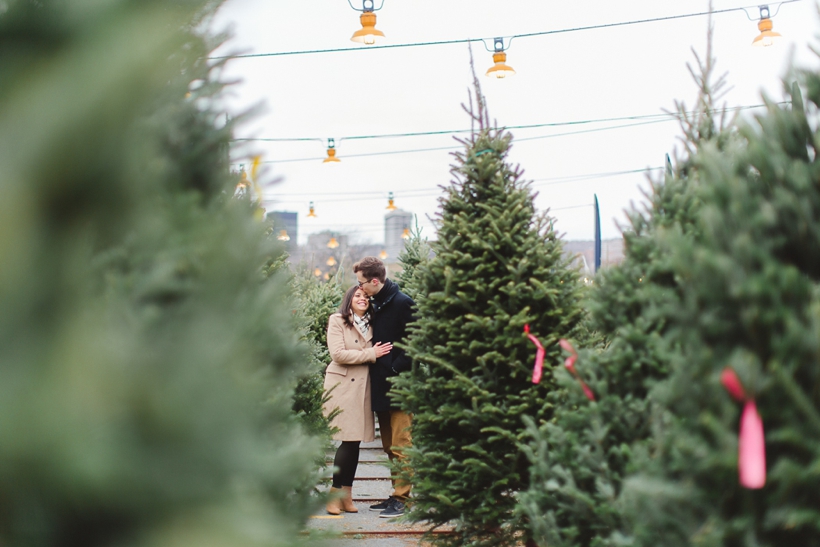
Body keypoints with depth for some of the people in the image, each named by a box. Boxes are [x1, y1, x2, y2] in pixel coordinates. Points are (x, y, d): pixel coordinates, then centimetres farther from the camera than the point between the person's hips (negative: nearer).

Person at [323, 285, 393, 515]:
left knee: (355, 441, 3)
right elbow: (338, 354, -12)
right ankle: (335, 494, -3)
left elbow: (377, 353, 23)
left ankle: (346, 496, 9)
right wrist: (371, 354, -11)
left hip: (363, 386, 5)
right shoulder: (337, 321, 0)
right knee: (349, 441, -11)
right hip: (342, 385, -5)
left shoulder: (371, 325, 17)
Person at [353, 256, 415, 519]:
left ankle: (401, 499, -2)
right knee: (389, 446, 13)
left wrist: (396, 369, -18)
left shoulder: (403, 303, -12)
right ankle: (397, 494, 20)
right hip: (381, 387, 9)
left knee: (400, 446, -5)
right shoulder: (376, 304, 14)